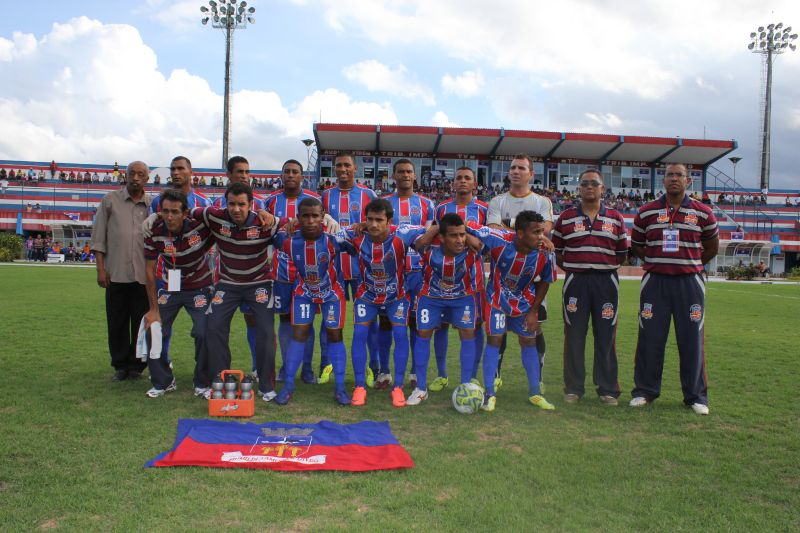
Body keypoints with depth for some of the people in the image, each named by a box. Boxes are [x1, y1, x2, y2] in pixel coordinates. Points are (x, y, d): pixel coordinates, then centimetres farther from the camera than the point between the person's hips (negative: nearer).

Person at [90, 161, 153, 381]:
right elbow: (98, 238, 4)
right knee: (117, 321, 6)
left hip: (144, 274, 1)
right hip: (116, 273, 0)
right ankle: (120, 365, 19)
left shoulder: (152, 204, 8)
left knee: (141, 322, 5)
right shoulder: (110, 200, 6)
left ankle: (136, 365, 17)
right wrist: (100, 269, -3)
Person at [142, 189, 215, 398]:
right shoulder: (154, 232, -17)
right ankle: (163, 382, 18)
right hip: (169, 288, 2)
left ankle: (202, 384, 7)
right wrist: (154, 309, -10)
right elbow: (150, 270, -10)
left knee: (204, 333, -16)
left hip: (200, 288, -2)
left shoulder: (201, 225, -24)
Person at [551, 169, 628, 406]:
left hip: (606, 281, 1)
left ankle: (608, 389, 14)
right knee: (574, 336, 2)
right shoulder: (566, 217, 7)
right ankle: (573, 388, 12)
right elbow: (556, 250, 10)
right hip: (576, 281, 0)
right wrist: (571, 269, 2)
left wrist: (606, 266, 4)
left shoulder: (615, 218, 10)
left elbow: (622, 252, 14)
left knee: (606, 337, 3)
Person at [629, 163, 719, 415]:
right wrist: (657, 262, 8)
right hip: (655, 282, 0)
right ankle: (645, 390, 15)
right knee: (650, 338, 3)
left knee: (692, 340, 3)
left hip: (689, 283, 0)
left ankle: (696, 396, 15)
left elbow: (712, 246, 17)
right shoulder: (647, 212, 5)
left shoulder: (702, 212, 4)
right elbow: (636, 245, 15)